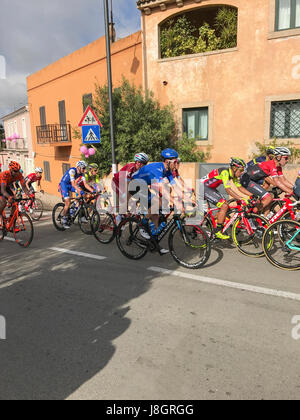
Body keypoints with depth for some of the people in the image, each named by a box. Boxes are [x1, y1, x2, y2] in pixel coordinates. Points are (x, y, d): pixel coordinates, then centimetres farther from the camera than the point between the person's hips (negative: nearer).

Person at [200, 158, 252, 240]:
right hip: (203, 187, -10)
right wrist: (241, 199, -37)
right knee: (224, 206, -16)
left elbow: (240, 187, 10)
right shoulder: (225, 172, -24)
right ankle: (218, 232, -8)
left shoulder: (233, 175, 4)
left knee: (225, 206, 4)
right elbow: (228, 190, -32)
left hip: (211, 188, 10)